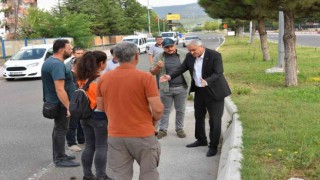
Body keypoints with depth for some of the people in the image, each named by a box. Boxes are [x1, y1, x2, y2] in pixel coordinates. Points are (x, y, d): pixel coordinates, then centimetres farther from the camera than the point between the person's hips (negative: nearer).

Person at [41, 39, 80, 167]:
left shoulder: (50, 61, 11)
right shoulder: (57, 64, -22)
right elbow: (60, 89, -29)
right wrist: (69, 107, -29)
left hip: (54, 102, 11)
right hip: (60, 103, -11)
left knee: (59, 128, 18)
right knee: (61, 129, -3)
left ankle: (59, 155, 29)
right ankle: (59, 159, 5)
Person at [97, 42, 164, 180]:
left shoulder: (103, 78, 0)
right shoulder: (145, 77, -13)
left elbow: (100, 107, 10)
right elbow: (157, 109, -15)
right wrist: (153, 121, 5)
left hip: (115, 135, 4)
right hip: (143, 135, -3)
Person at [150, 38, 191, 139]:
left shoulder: (184, 54, -3)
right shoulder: (158, 57, -1)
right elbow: (153, 72, 2)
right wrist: (158, 67, -20)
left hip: (182, 87, 0)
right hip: (166, 88, 0)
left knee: (180, 110, 11)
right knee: (165, 110, 10)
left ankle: (179, 129, 24)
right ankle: (163, 130, 20)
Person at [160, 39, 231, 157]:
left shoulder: (215, 55, -20)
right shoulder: (190, 56, -2)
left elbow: (218, 73, -26)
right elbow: (182, 68, 2)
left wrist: (207, 81, -42)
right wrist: (170, 76, -14)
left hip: (214, 91, -6)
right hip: (199, 90, 6)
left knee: (214, 119, 0)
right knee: (199, 117, 17)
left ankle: (213, 146, 12)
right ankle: (201, 140, 36)